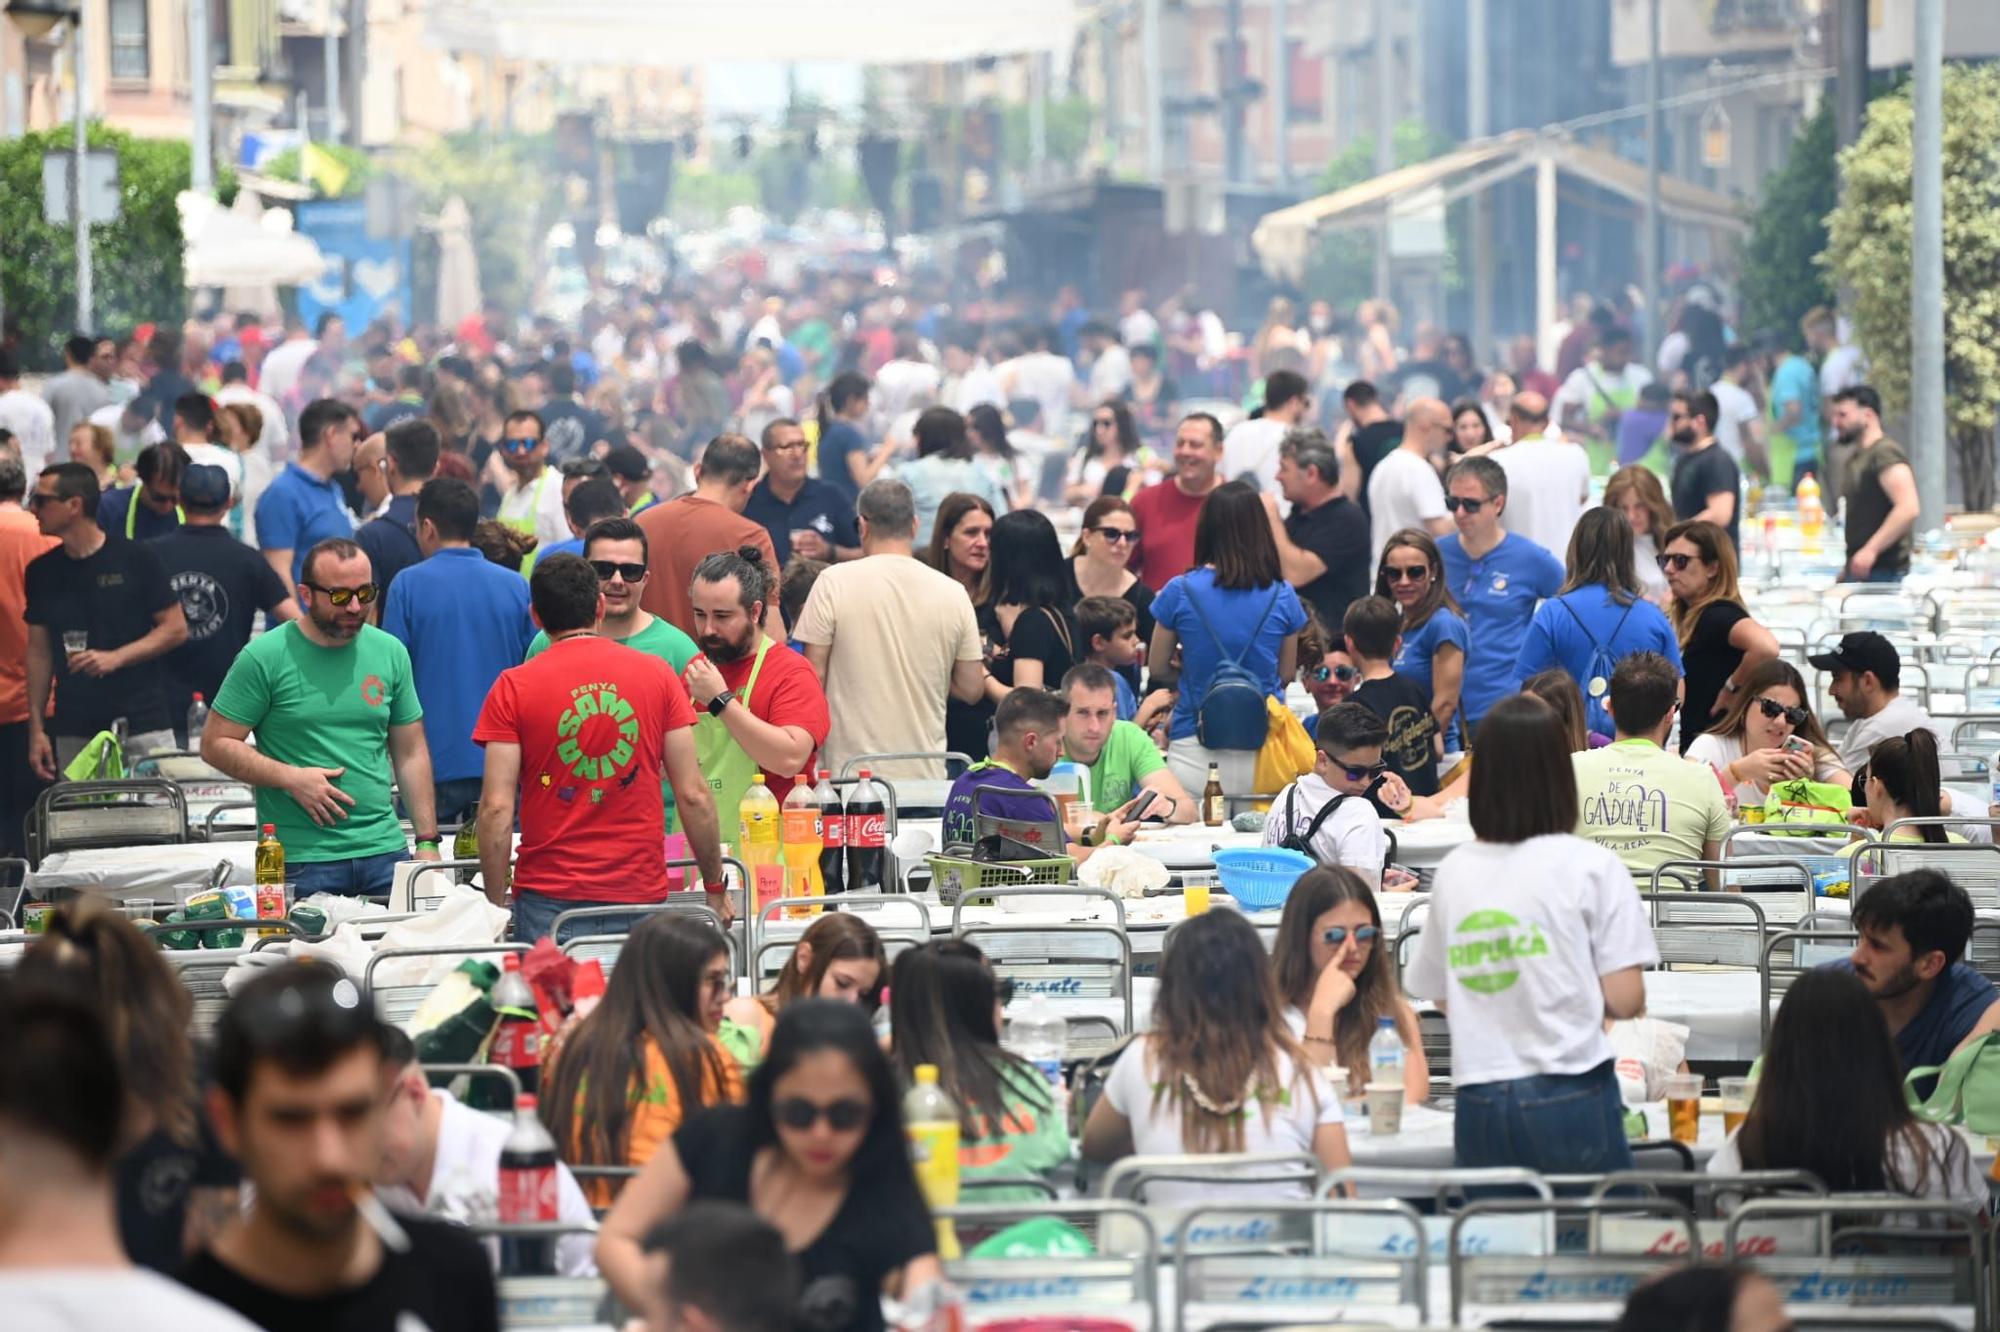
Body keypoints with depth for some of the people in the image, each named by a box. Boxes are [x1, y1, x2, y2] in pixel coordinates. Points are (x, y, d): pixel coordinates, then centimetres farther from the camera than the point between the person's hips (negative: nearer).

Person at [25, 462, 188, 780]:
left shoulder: (135, 559, -3)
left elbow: (176, 629, 0)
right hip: (73, 732, 3)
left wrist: (116, 657, -13)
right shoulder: (42, 571, 7)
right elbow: (39, 651, 11)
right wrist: (36, 729, 6)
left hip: (142, 726, -3)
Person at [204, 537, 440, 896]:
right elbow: (216, 745, -3)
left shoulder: (390, 653, 10)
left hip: (385, 854, 4)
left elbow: (411, 753, 15)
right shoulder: (264, 658, -4)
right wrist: (292, 779, -14)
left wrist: (427, 842, 9)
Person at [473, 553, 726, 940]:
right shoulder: (659, 676, 5)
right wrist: (715, 888, 13)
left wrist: (495, 906, 1)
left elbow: (497, 809, -5)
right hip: (641, 892, 2)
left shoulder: (512, 689, 0)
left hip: (550, 899, -2)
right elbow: (693, 795, 4)